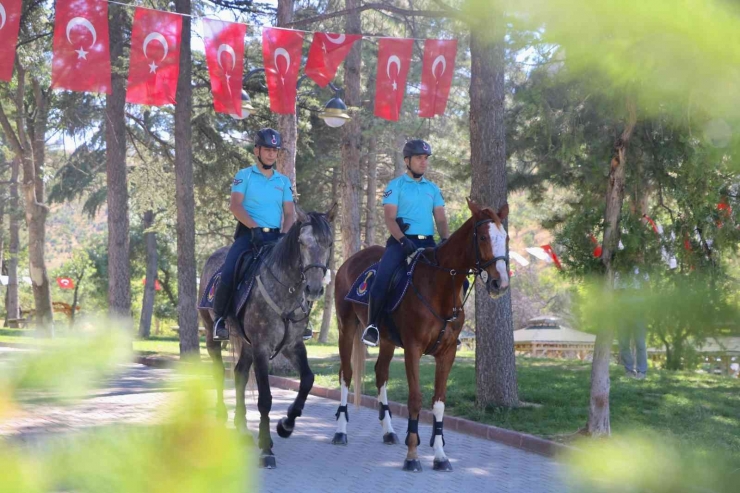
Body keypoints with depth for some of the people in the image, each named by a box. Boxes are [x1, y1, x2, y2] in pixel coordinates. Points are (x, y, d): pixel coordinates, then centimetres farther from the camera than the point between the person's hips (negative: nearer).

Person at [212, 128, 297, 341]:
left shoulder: (283, 182, 16)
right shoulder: (244, 176, 5)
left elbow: (289, 213, 9)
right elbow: (235, 206, -7)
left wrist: (284, 235, -11)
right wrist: (254, 227, -20)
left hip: (274, 237, 3)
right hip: (248, 234, -3)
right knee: (228, 273, -24)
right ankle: (220, 319, -9)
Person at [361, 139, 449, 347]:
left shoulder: (433, 189, 16)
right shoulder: (396, 186, 3)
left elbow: (441, 219, 11)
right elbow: (390, 218, -7)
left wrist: (446, 240, -9)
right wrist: (403, 240, -22)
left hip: (427, 242, 4)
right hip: (400, 241, -4)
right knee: (382, 278, -26)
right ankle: (372, 326, -16)